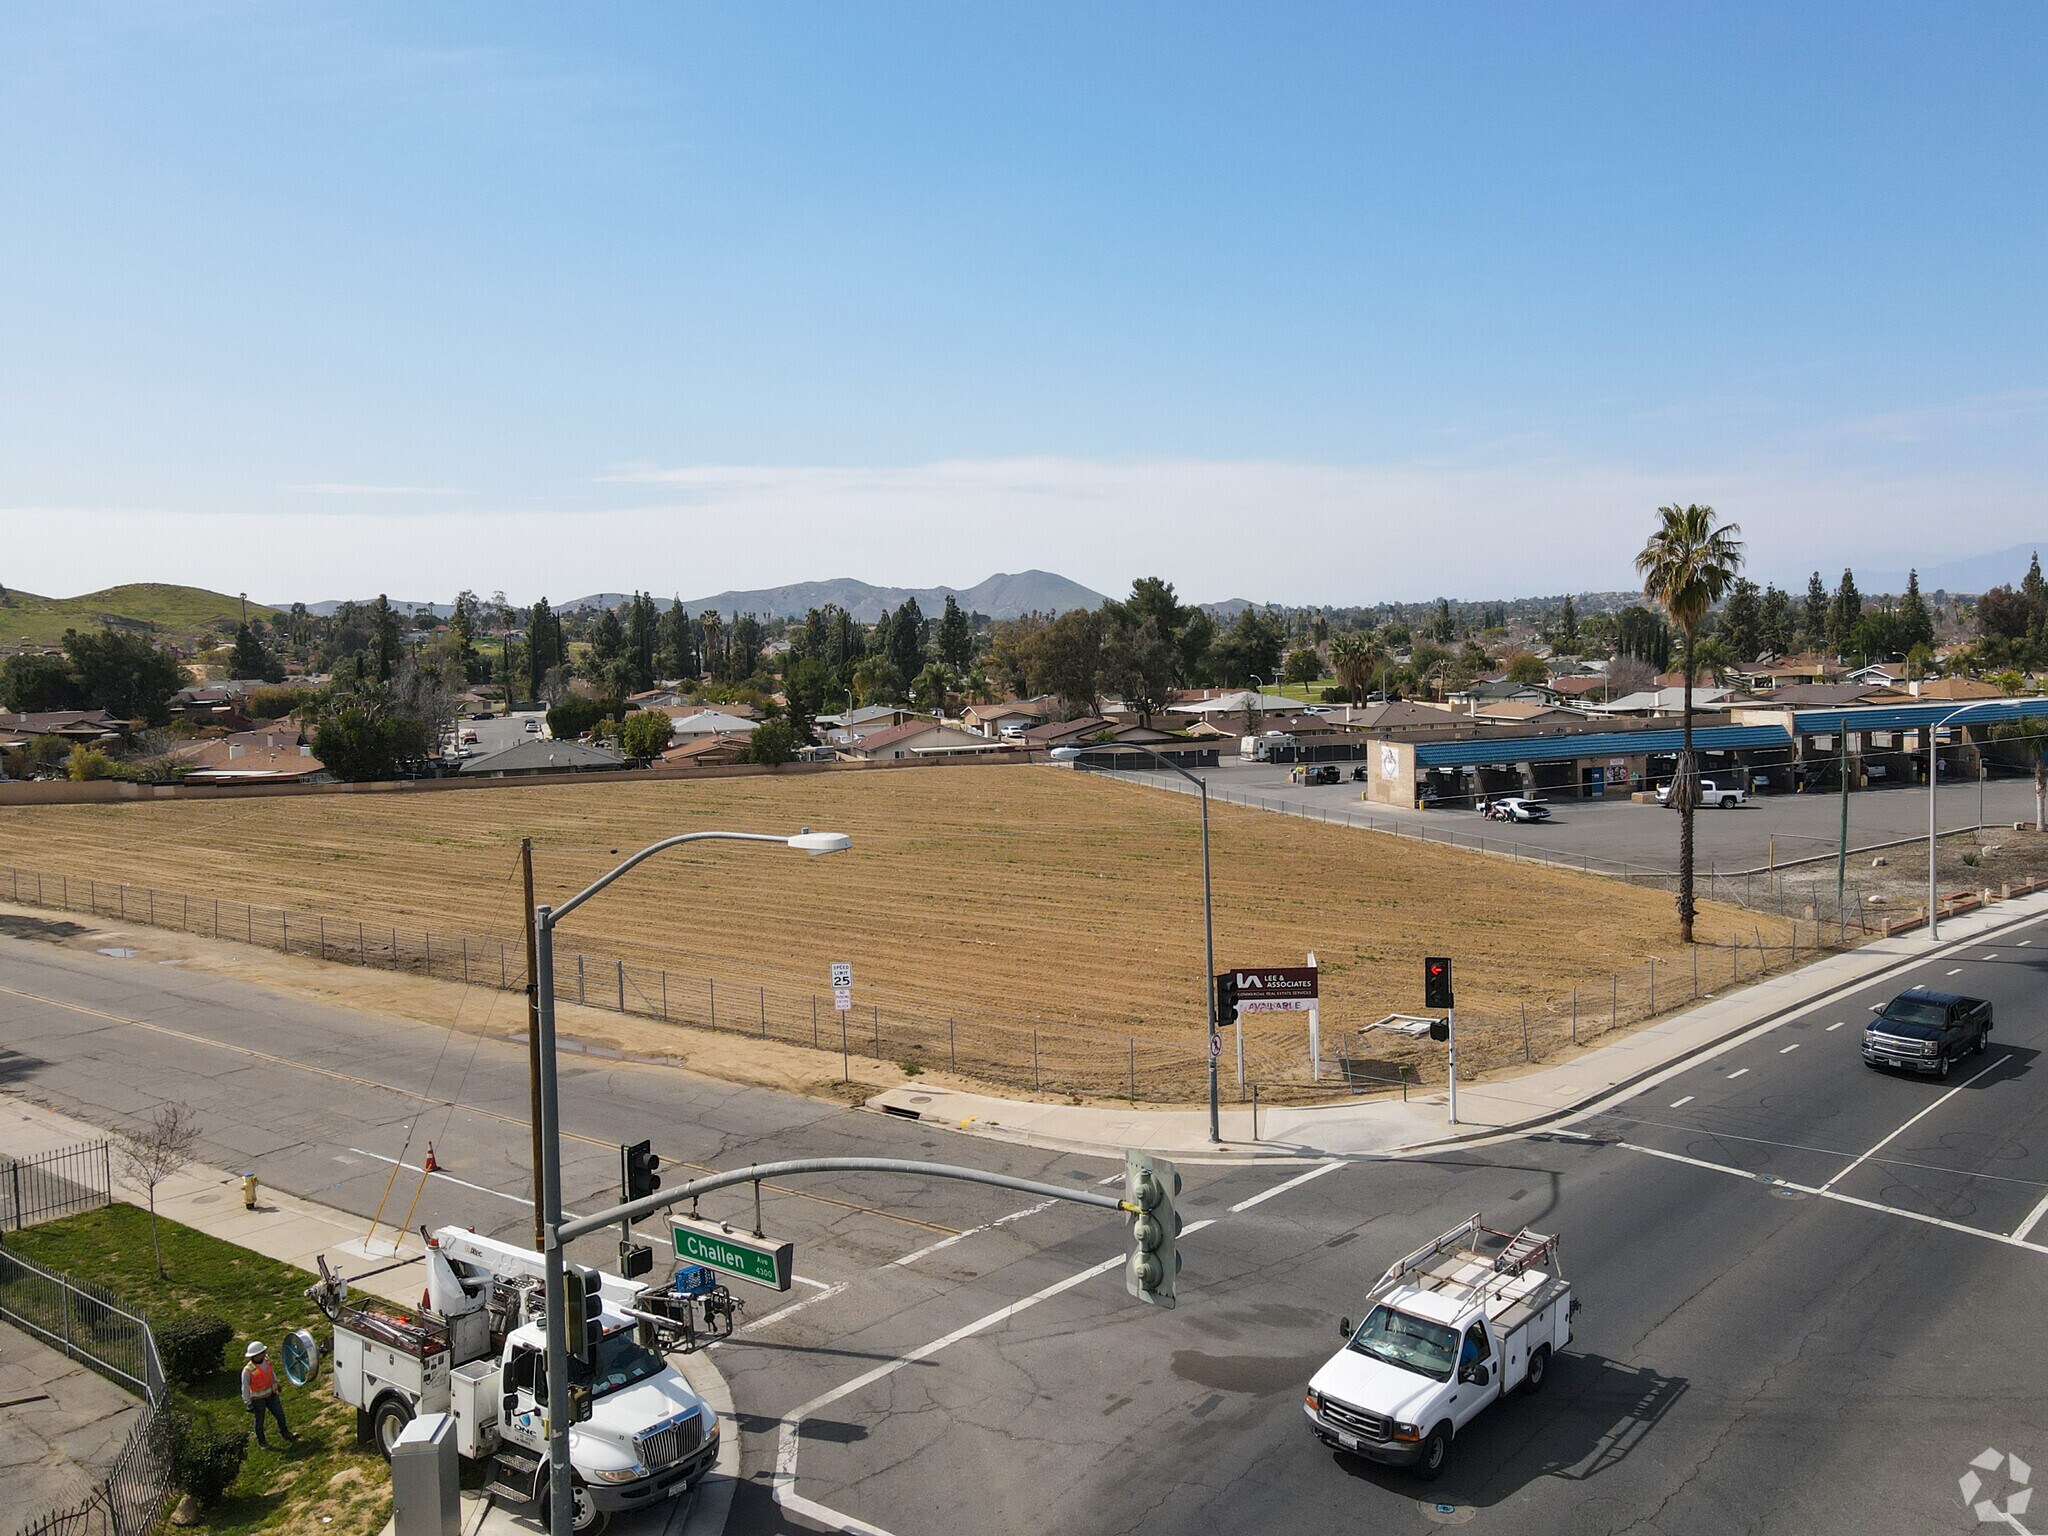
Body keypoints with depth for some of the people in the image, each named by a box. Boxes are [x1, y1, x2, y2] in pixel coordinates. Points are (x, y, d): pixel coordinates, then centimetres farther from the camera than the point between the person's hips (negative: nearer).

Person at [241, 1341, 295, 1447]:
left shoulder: (266, 1359, -13)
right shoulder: (248, 1371, -32)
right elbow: (245, 1388, -21)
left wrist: (276, 1383, 21)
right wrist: (248, 1404, -14)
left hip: (271, 1394, 6)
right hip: (258, 1399, -6)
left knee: (280, 1414, 18)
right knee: (259, 1420, 16)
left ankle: (285, 1433, 41)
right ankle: (261, 1441, 39)